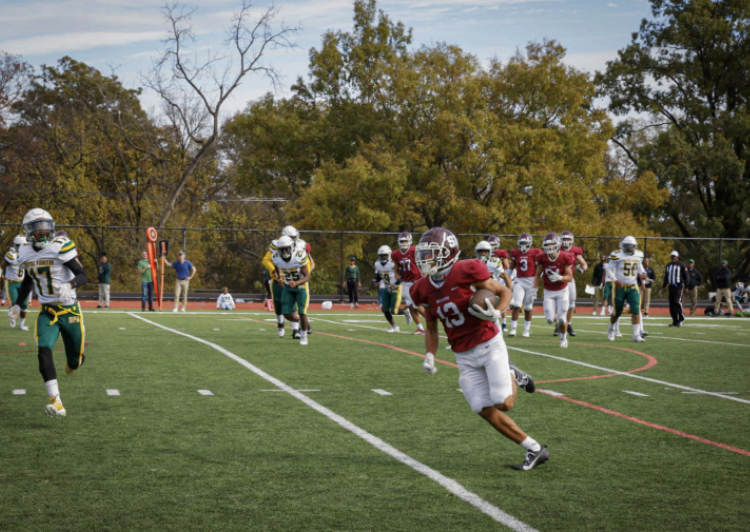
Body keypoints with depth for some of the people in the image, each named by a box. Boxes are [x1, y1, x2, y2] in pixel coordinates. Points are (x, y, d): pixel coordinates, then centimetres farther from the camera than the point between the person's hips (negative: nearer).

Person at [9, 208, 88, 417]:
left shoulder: (60, 247, -13)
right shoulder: (26, 253, 4)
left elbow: (83, 275, -16)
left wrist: (69, 285, -36)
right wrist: (18, 304, 19)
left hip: (70, 310, -3)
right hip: (47, 312, 3)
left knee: (75, 361, 7)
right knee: (44, 351, -22)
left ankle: (73, 362, 49)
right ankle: (56, 402, -27)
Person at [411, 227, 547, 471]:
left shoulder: (467, 272, -16)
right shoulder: (424, 290, 1)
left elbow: (505, 292, -4)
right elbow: (431, 329, 13)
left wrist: (496, 312, -24)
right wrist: (430, 356, -3)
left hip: (490, 345, -5)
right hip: (464, 357, 5)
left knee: (503, 403, -18)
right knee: (487, 411, -4)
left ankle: (511, 376, 18)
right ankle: (534, 450, 10)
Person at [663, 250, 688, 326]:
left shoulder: (681, 265, -1)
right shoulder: (668, 266, 17)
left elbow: (685, 276, -2)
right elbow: (666, 277, 22)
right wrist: (664, 285, 13)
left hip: (679, 286, -6)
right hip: (671, 286, 6)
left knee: (677, 301, -19)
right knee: (672, 304, 3)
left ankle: (681, 318, -7)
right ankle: (675, 321, 9)